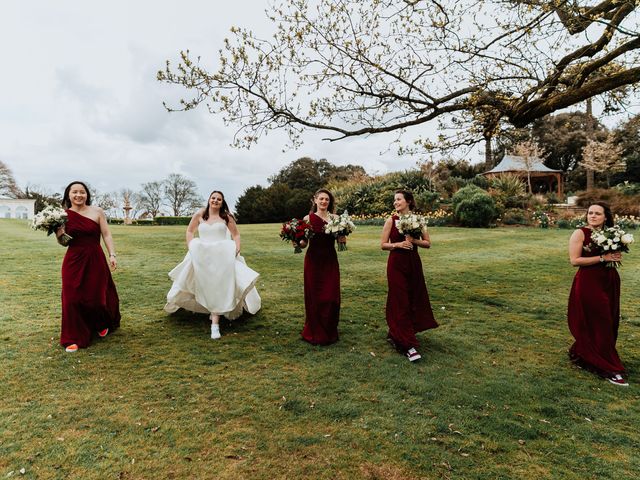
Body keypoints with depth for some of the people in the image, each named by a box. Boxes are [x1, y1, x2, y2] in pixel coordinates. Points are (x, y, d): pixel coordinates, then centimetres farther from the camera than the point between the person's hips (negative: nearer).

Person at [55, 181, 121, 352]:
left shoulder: (97, 212, -3)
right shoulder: (63, 215, 2)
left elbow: (106, 235, -2)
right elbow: (64, 242, 10)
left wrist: (112, 255, -10)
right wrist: (59, 234, -11)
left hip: (95, 260, -1)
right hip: (73, 261, 2)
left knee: (98, 295, 4)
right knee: (72, 298, 1)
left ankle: (102, 324, 36)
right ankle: (74, 338, 16)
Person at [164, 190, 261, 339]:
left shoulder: (227, 217, 9)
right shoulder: (200, 214, 10)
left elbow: (236, 235, 13)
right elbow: (190, 231, 19)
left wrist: (237, 249, -3)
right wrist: (191, 247, 5)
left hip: (223, 255, -2)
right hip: (202, 255, 2)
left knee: (219, 284, -15)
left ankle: (215, 322, -18)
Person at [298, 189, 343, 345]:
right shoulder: (308, 218, -2)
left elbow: (342, 241, 7)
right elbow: (303, 243, 0)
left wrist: (342, 238, -14)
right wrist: (298, 242, -21)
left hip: (330, 261, 2)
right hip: (313, 261, -2)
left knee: (331, 297, 5)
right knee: (314, 297, 5)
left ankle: (330, 332, 24)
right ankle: (315, 333, 23)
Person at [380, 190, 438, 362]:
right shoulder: (391, 220, -2)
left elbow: (428, 243, 3)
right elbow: (383, 245, -2)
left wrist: (413, 240, -13)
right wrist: (398, 244, -17)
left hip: (413, 263, 3)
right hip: (396, 264, -3)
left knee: (414, 301, 9)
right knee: (400, 302, -4)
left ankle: (395, 335, 30)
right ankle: (409, 345, 0)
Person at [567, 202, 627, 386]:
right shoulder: (580, 233, -9)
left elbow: (612, 255, 22)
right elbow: (574, 260, -15)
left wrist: (616, 256, -1)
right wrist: (602, 258, -18)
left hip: (610, 282, 7)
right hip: (589, 283, -7)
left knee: (609, 324, 13)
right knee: (598, 326, -1)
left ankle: (580, 354, 31)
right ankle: (607, 368, 11)